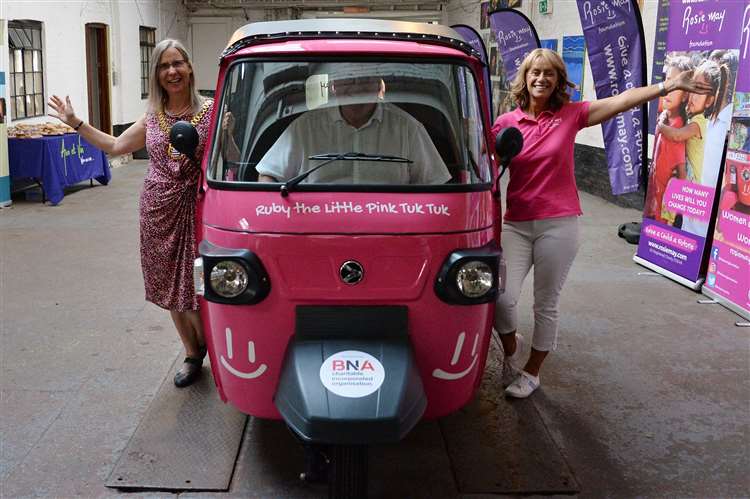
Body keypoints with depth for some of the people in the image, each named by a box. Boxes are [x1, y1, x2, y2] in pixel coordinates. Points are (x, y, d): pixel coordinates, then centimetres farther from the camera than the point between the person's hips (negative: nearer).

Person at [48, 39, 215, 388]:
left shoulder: (210, 112, -5)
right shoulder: (152, 117, 8)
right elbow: (114, 146, 20)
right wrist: (75, 122, 19)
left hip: (194, 209, -5)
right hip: (158, 211, 5)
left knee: (193, 285, -3)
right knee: (169, 287, 11)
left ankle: (212, 348, 20)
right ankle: (192, 355, 27)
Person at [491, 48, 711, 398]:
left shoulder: (570, 115, 2)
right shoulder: (505, 123, 2)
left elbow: (622, 101, -5)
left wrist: (670, 85, -11)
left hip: (558, 224, 0)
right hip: (516, 225, 1)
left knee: (546, 305, 7)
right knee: (501, 297, -12)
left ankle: (531, 372, 27)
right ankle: (509, 348, 21)